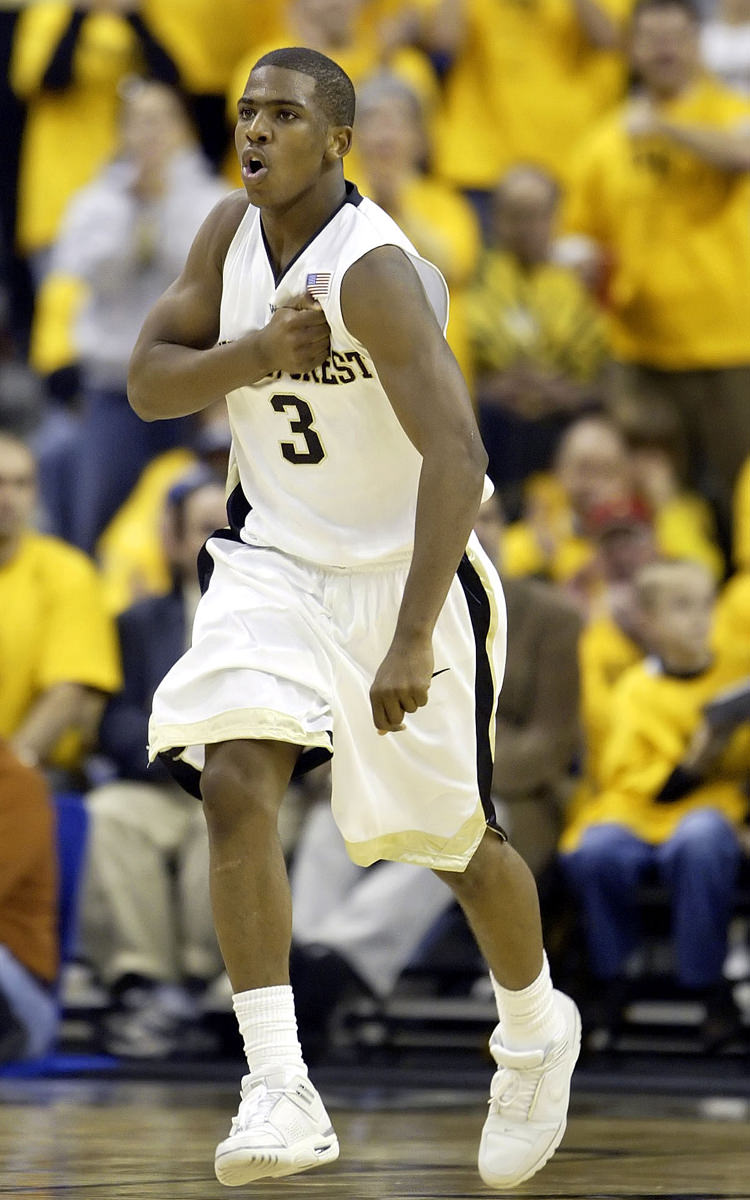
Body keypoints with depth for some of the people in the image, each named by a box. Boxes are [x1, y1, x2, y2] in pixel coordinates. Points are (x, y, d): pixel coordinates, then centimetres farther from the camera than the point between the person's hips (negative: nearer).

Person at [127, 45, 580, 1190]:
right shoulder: (233, 231, -2)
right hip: (273, 560, 5)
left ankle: (537, 1030, 38)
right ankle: (280, 1093, -19)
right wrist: (257, 354, -22)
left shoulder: (375, 270, -25)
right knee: (235, 788, -19)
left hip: (405, 568, -5)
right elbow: (147, 383, -1)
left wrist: (411, 642, -39)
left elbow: (457, 457, -33)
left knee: (458, 841, 8)